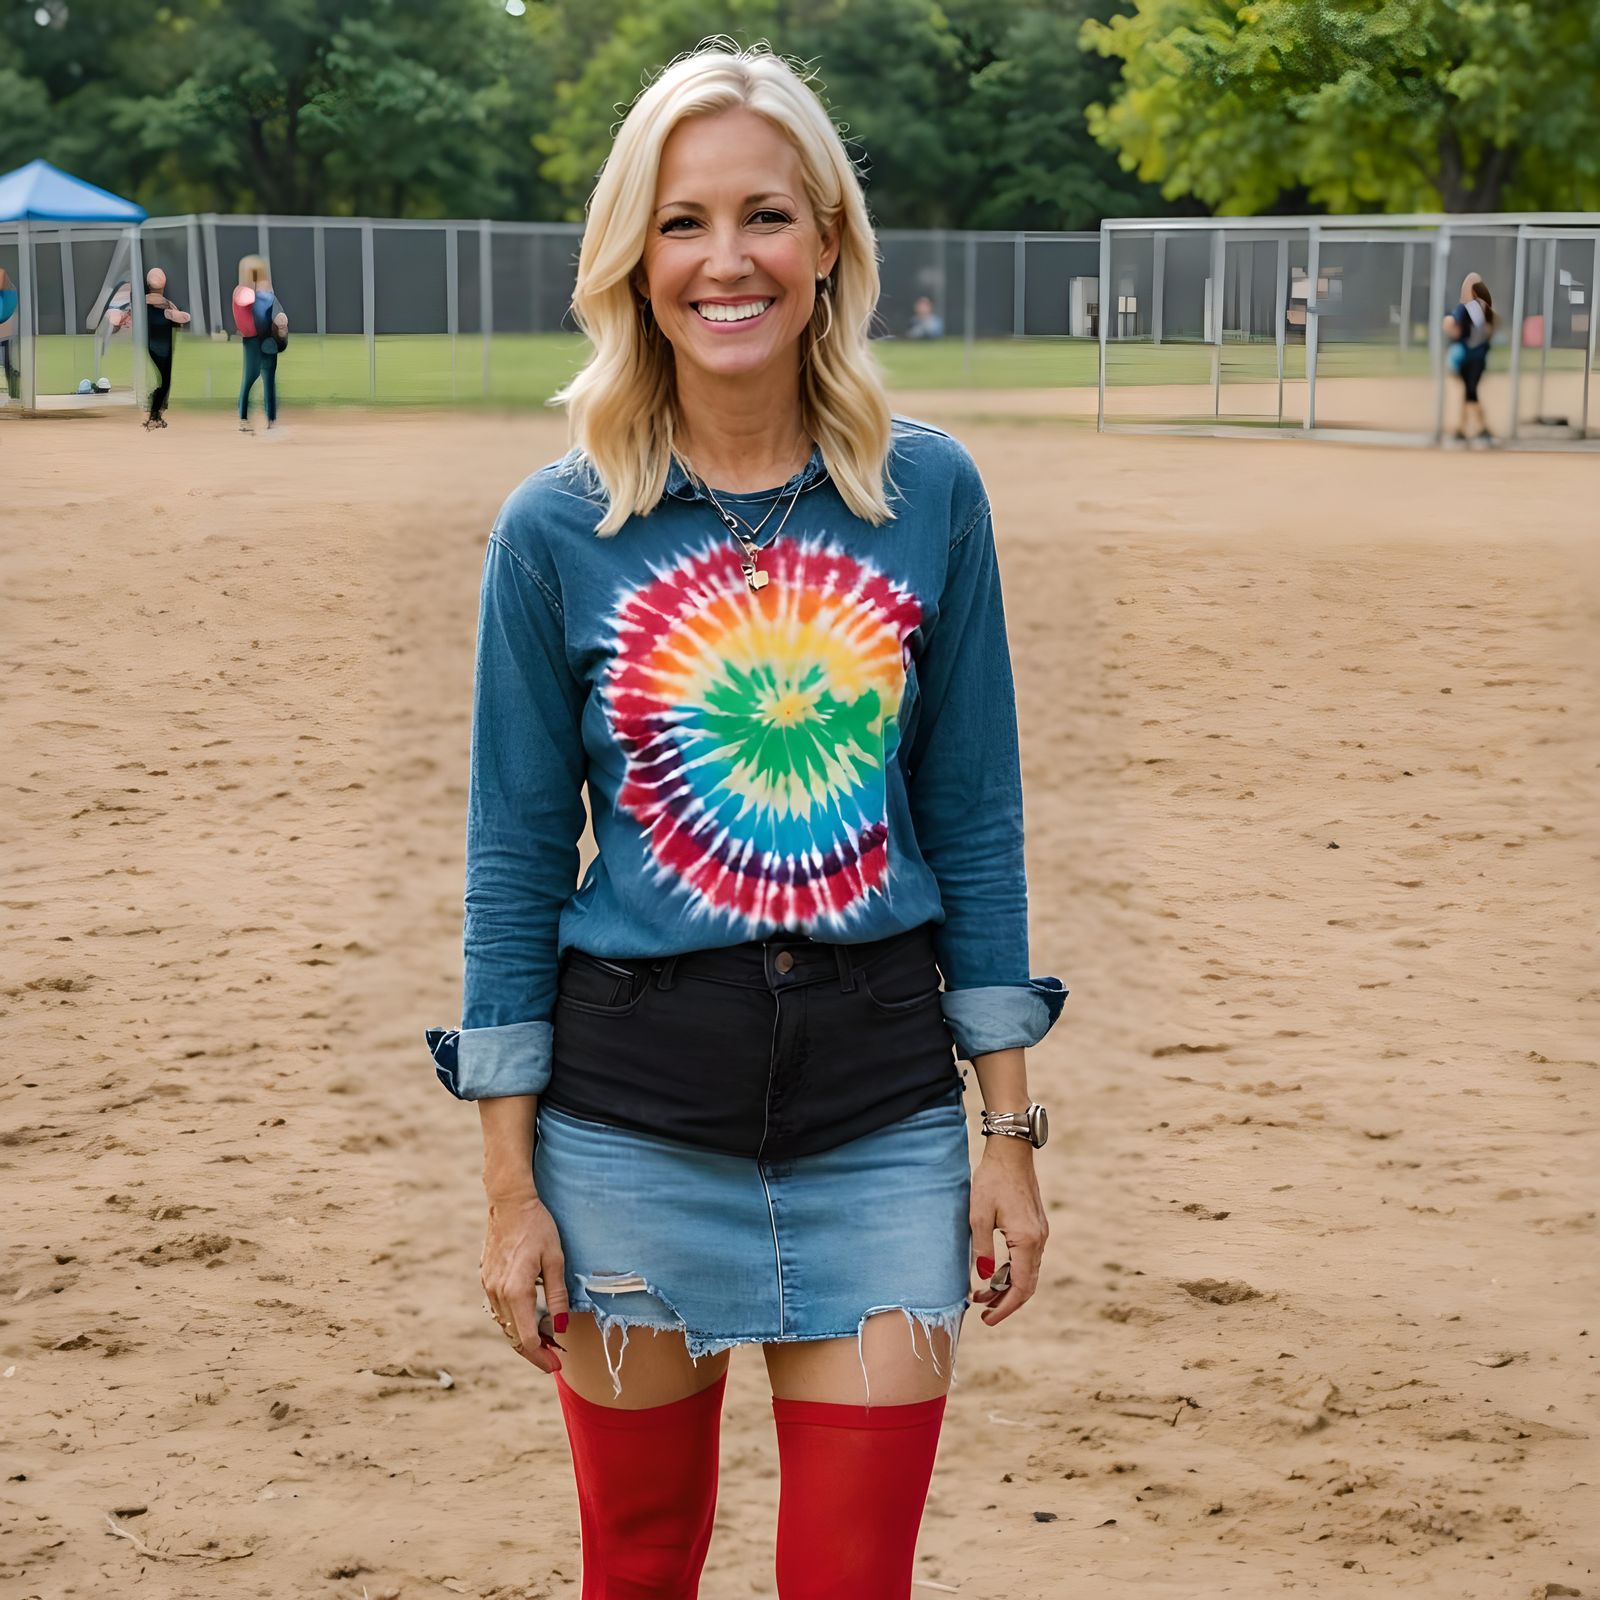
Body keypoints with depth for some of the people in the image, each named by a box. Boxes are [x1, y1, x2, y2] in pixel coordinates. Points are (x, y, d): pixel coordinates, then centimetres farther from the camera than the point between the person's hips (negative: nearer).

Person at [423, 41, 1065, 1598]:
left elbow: (973, 824, 3)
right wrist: (511, 1185, -2)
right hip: (633, 1109, 0)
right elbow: (515, 860, -1)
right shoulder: (558, 526, -5)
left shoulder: (929, 493, -1)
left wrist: (1009, 1132, 2)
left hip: (880, 1111, 1)